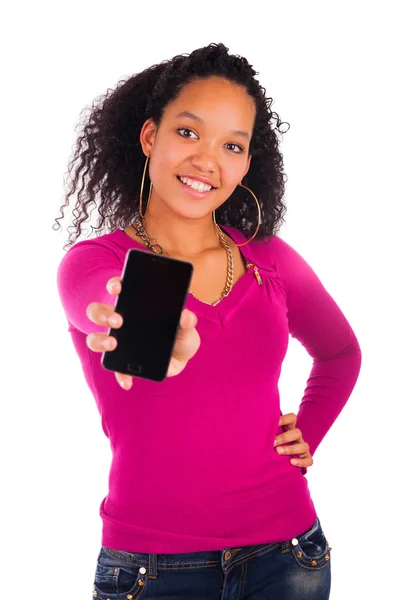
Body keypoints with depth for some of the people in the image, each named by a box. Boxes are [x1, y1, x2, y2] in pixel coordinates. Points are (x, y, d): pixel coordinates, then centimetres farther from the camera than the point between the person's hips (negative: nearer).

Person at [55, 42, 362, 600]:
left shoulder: (271, 259, 1)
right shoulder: (91, 262, -7)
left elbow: (341, 353, 19)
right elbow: (106, 307, -32)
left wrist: (307, 435, 4)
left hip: (284, 551, 3)